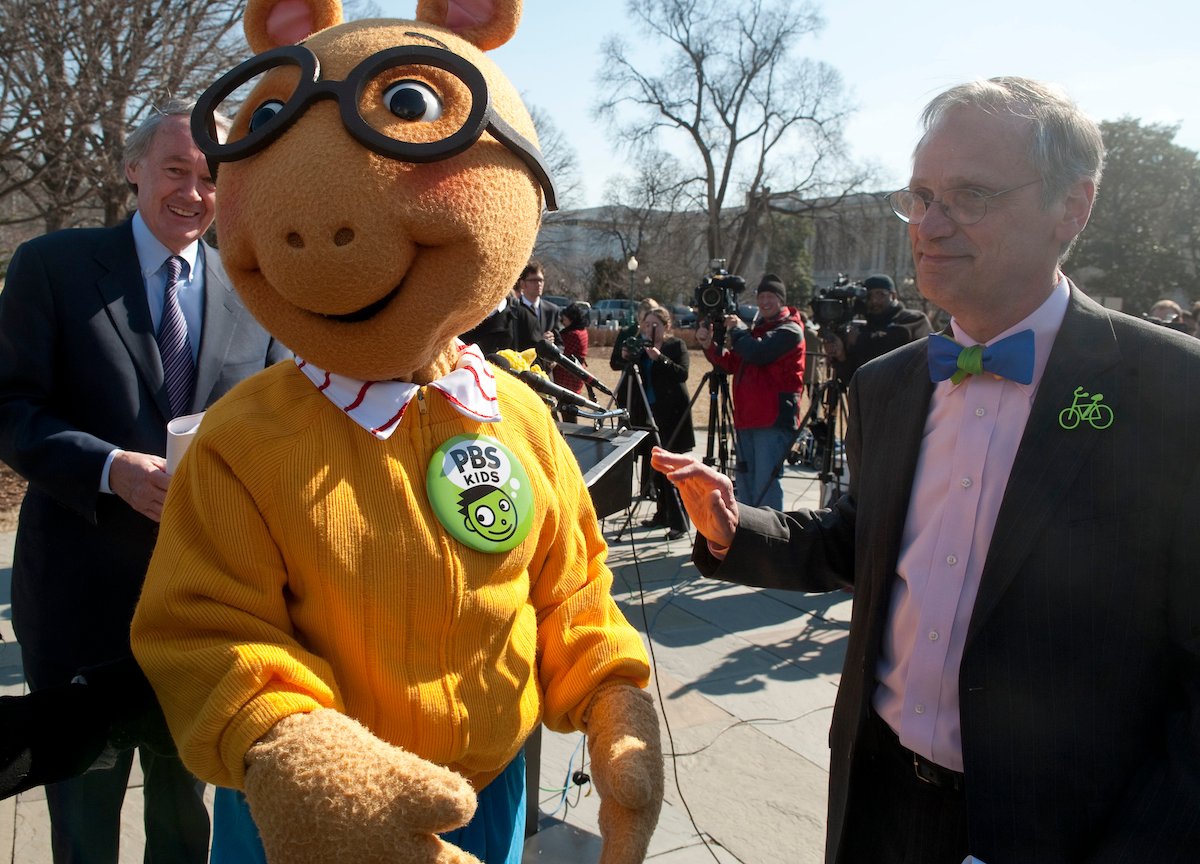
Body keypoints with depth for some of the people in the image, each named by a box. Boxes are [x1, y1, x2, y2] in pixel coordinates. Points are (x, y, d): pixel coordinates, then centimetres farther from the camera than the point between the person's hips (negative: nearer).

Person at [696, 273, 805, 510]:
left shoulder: (789, 330, -5)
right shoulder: (758, 328, 22)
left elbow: (757, 353, -19)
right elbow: (732, 363, 17)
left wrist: (737, 329, -3)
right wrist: (709, 345, 1)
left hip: (774, 420, -9)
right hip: (748, 418, 9)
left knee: (765, 484, -11)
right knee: (745, 482, 14)